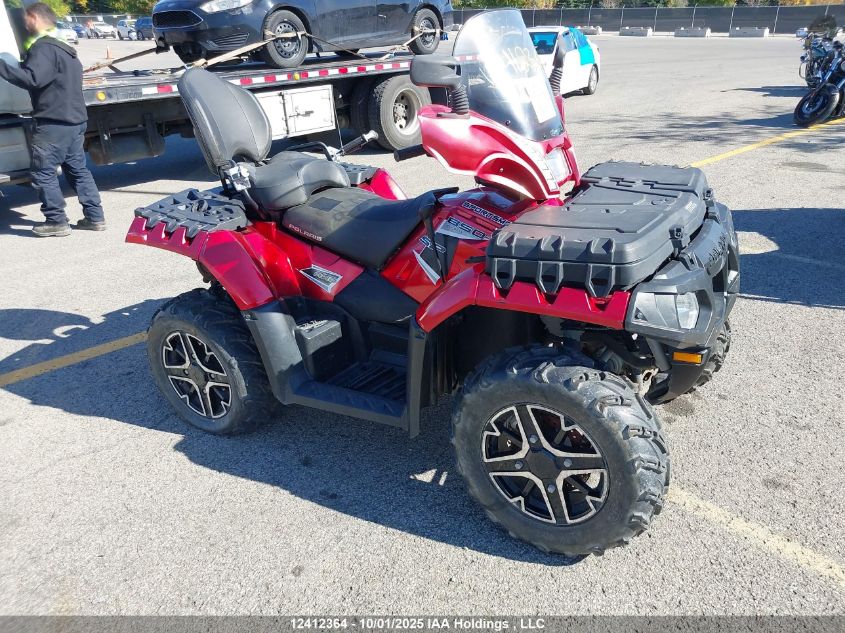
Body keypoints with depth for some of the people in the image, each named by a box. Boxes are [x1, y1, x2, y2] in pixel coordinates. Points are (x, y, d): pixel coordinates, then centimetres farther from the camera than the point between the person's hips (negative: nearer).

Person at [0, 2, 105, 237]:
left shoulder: (43, 47, -12)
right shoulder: (65, 49, 20)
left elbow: (32, 79, -26)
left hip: (53, 123, -9)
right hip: (75, 120, 9)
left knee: (42, 172, -2)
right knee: (78, 169, 13)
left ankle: (56, 222, 0)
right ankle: (95, 217, 13)